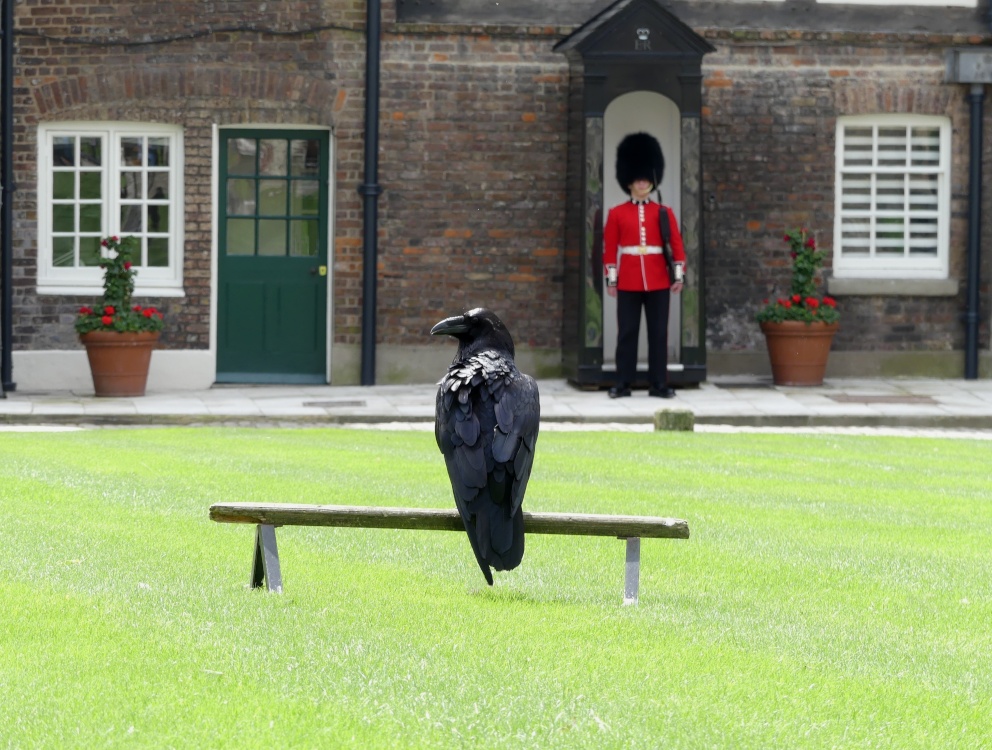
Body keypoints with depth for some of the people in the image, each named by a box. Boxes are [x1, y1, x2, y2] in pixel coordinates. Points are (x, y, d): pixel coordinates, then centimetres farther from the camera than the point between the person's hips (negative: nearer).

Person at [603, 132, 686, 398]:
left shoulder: (664, 213, 7)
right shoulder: (616, 214, 4)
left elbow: (677, 245, 6)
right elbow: (609, 249, 3)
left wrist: (679, 275, -2)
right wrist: (611, 279, -2)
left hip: (658, 282, 1)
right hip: (628, 282, -1)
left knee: (659, 333, 2)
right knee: (627, 333, 1)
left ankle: (659, 384, 6)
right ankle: (623, 384, 5)